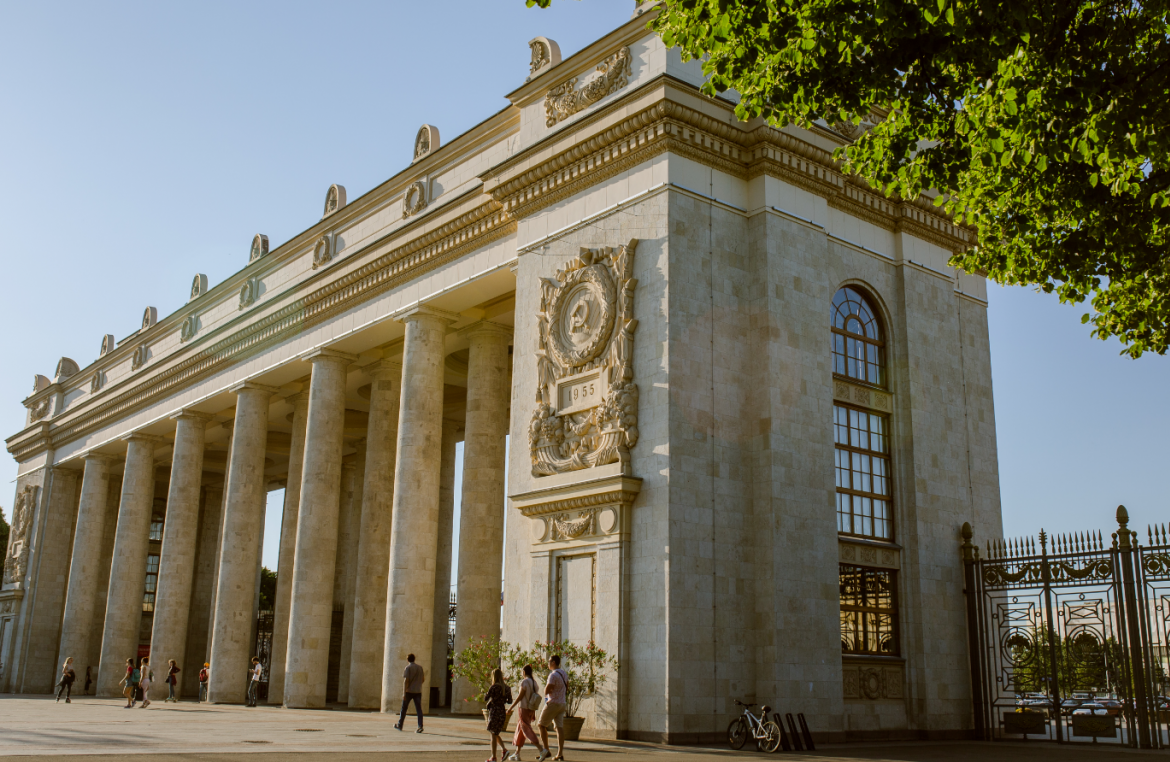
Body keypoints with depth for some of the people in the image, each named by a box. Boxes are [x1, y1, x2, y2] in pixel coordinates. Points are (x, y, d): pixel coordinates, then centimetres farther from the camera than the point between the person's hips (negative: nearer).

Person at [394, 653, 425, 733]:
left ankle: (399, 726, 21)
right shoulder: (420, 668, 10)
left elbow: (406, 680, -14)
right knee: (419, 709, -2)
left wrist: (404, 693, -16)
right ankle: (420, 726, -14)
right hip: (418, 691, 4)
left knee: (403, 709, 11)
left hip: (409, 691, -4)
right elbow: (422, 680, 13)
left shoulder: (408, 668, -6)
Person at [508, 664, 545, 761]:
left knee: (527, 731, -9)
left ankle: (541, 749, -23)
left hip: (524, 709, -8)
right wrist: (534, 714, 17)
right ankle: (517, 753, 19)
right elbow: (537, 697, 12)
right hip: (531, 710, 8)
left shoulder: (524, 682, -13)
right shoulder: (534, 682, 10)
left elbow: (520, 696, -16)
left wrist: (511, 708, -10)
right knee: (520, 730, 16)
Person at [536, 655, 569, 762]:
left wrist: (546, 686, 1)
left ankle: (546, 750, 0)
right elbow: (567, 687, 25)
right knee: (560, 727, 5)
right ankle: (560, 753, 1)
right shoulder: (564, 673, 10)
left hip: (553, 703, -8)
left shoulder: (553, 675, -17)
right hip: (562, 704, 8)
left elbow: (546, 691, -19)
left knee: (542, 725, 3)